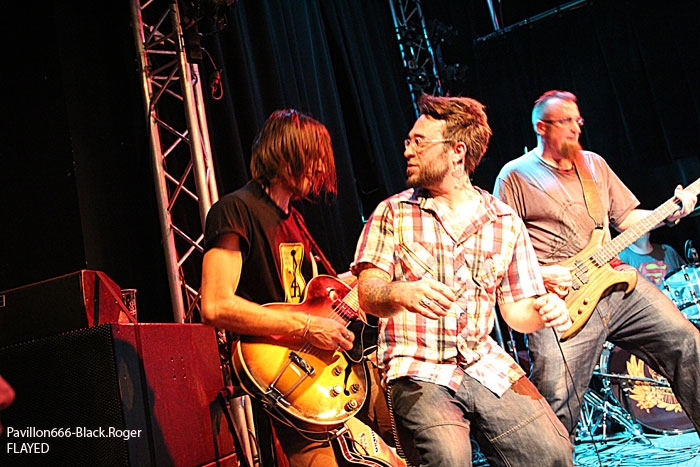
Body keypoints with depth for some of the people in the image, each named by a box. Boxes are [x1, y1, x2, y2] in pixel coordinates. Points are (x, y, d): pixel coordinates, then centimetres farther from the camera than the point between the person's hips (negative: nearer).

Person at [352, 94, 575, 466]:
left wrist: (542, 311, -11)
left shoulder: (506, 222, 8)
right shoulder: (392, 213, 3)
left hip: (486, 364, 3)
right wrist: (401, 293, -28)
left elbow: (517, 308, 12)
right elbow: (368, 294, -6)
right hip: (417, 369, -3)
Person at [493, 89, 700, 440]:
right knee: (556, 404, -11)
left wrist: (670, 213, 7)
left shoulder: (594, 164, 19)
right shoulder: (515, 176, 0)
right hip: (563, 302, -6)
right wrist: (538, 273, -16)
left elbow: (626, 217, 23)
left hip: (615, 280, 6)